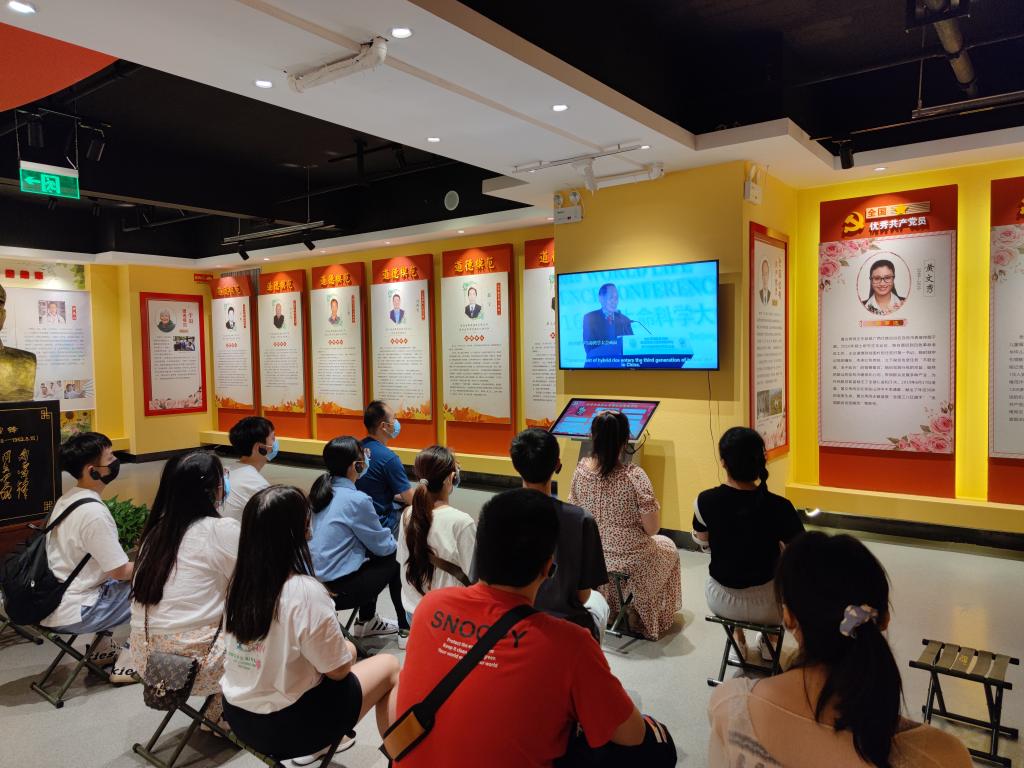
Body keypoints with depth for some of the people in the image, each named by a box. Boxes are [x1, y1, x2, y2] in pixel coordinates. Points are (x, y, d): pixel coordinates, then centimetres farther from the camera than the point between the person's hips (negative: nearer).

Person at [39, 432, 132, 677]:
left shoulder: (65, 501, 4)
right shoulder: (94, 512, -24)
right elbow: (121, 571, -17)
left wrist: (136, 564, 10)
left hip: (50, 603, 9)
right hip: (73, 614, -9)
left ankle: (103, 649, 25)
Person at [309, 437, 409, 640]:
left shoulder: (322, 490, 3)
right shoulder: (356, 500, -20)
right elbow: (382, 546, -7)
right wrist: (396, 543, 12)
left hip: (315, 577, 8)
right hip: (338, 587, -8)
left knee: (374, 554, 23)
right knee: (395, 559, 11)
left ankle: (366, 621, 34)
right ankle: (405, 625, 25)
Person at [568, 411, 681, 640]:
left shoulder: (580, 470, -11)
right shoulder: (634, 476, -25)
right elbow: (652, 528, -19)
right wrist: (655, 506, 1)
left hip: (591, 558, 5)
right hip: (631, 563, -5)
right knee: (668, 547, 30)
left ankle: (611, 608, 39)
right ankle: (640, 616, 39)